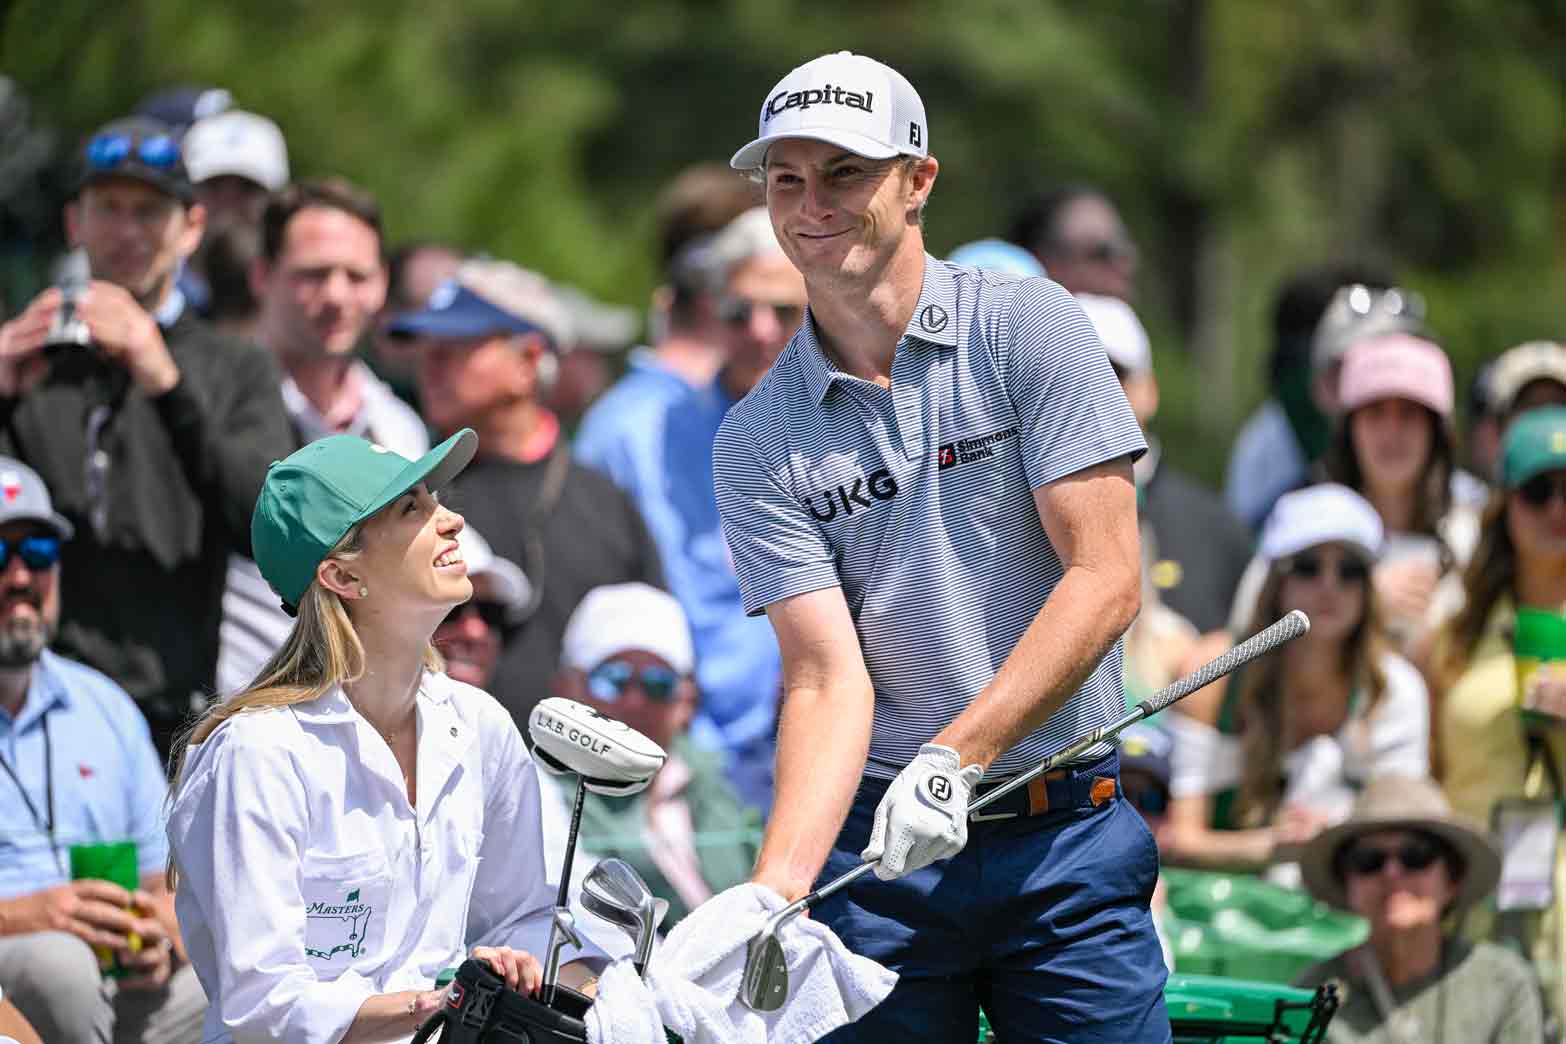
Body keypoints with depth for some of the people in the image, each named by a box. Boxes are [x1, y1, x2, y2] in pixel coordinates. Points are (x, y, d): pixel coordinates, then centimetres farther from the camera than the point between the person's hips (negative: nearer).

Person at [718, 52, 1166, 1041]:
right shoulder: (759, 441, 3)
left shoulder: (1030, 329, -2)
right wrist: (776, 890, -20)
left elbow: (1105, 582, -8)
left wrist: (955, 756, -17)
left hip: (1067, 838, -1)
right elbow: (827, 676, -5)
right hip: (878, 846, 2)